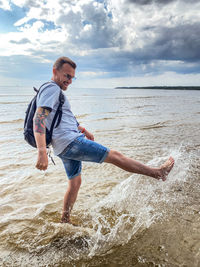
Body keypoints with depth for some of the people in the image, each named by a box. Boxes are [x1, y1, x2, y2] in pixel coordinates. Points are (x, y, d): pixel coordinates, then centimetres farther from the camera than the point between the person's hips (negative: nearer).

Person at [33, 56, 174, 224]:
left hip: (64, 147, 11)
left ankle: (65, 221, 30)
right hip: (70, 142, -11)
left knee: (75, 183, 18)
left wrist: (84, 130, 31)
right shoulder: (52, 88, -11)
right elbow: (39, 118, -25)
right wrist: (42, 152, -35)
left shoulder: (55, 91, 21)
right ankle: (159, 172, 4)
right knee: (114, 156, -6)